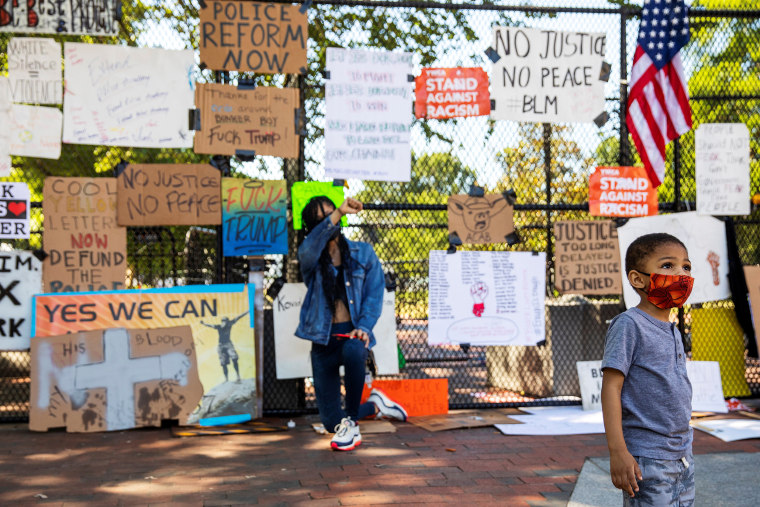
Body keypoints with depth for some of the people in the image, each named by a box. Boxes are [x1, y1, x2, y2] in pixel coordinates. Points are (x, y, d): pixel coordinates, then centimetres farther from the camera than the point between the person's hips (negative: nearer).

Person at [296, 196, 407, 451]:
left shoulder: (363, 252, 7)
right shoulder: (310, 257, 3)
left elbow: (375, 293, 2)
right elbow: (308, 250, -22)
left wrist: (364, 327, -16)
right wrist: (340, 213, -33)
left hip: (353, 334, -1)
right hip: (323, 340, 1)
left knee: (353, 351, -41)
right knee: (331, 422, -1)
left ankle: (351, 422, -20)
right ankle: (373, 405, 32)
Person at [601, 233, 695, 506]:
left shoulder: (673, 331, 12)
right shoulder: (629, 325, -13)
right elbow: (611, 386, -17)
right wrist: (618, 450, -21)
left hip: (683, 458, 8)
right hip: (647, 461, -8)